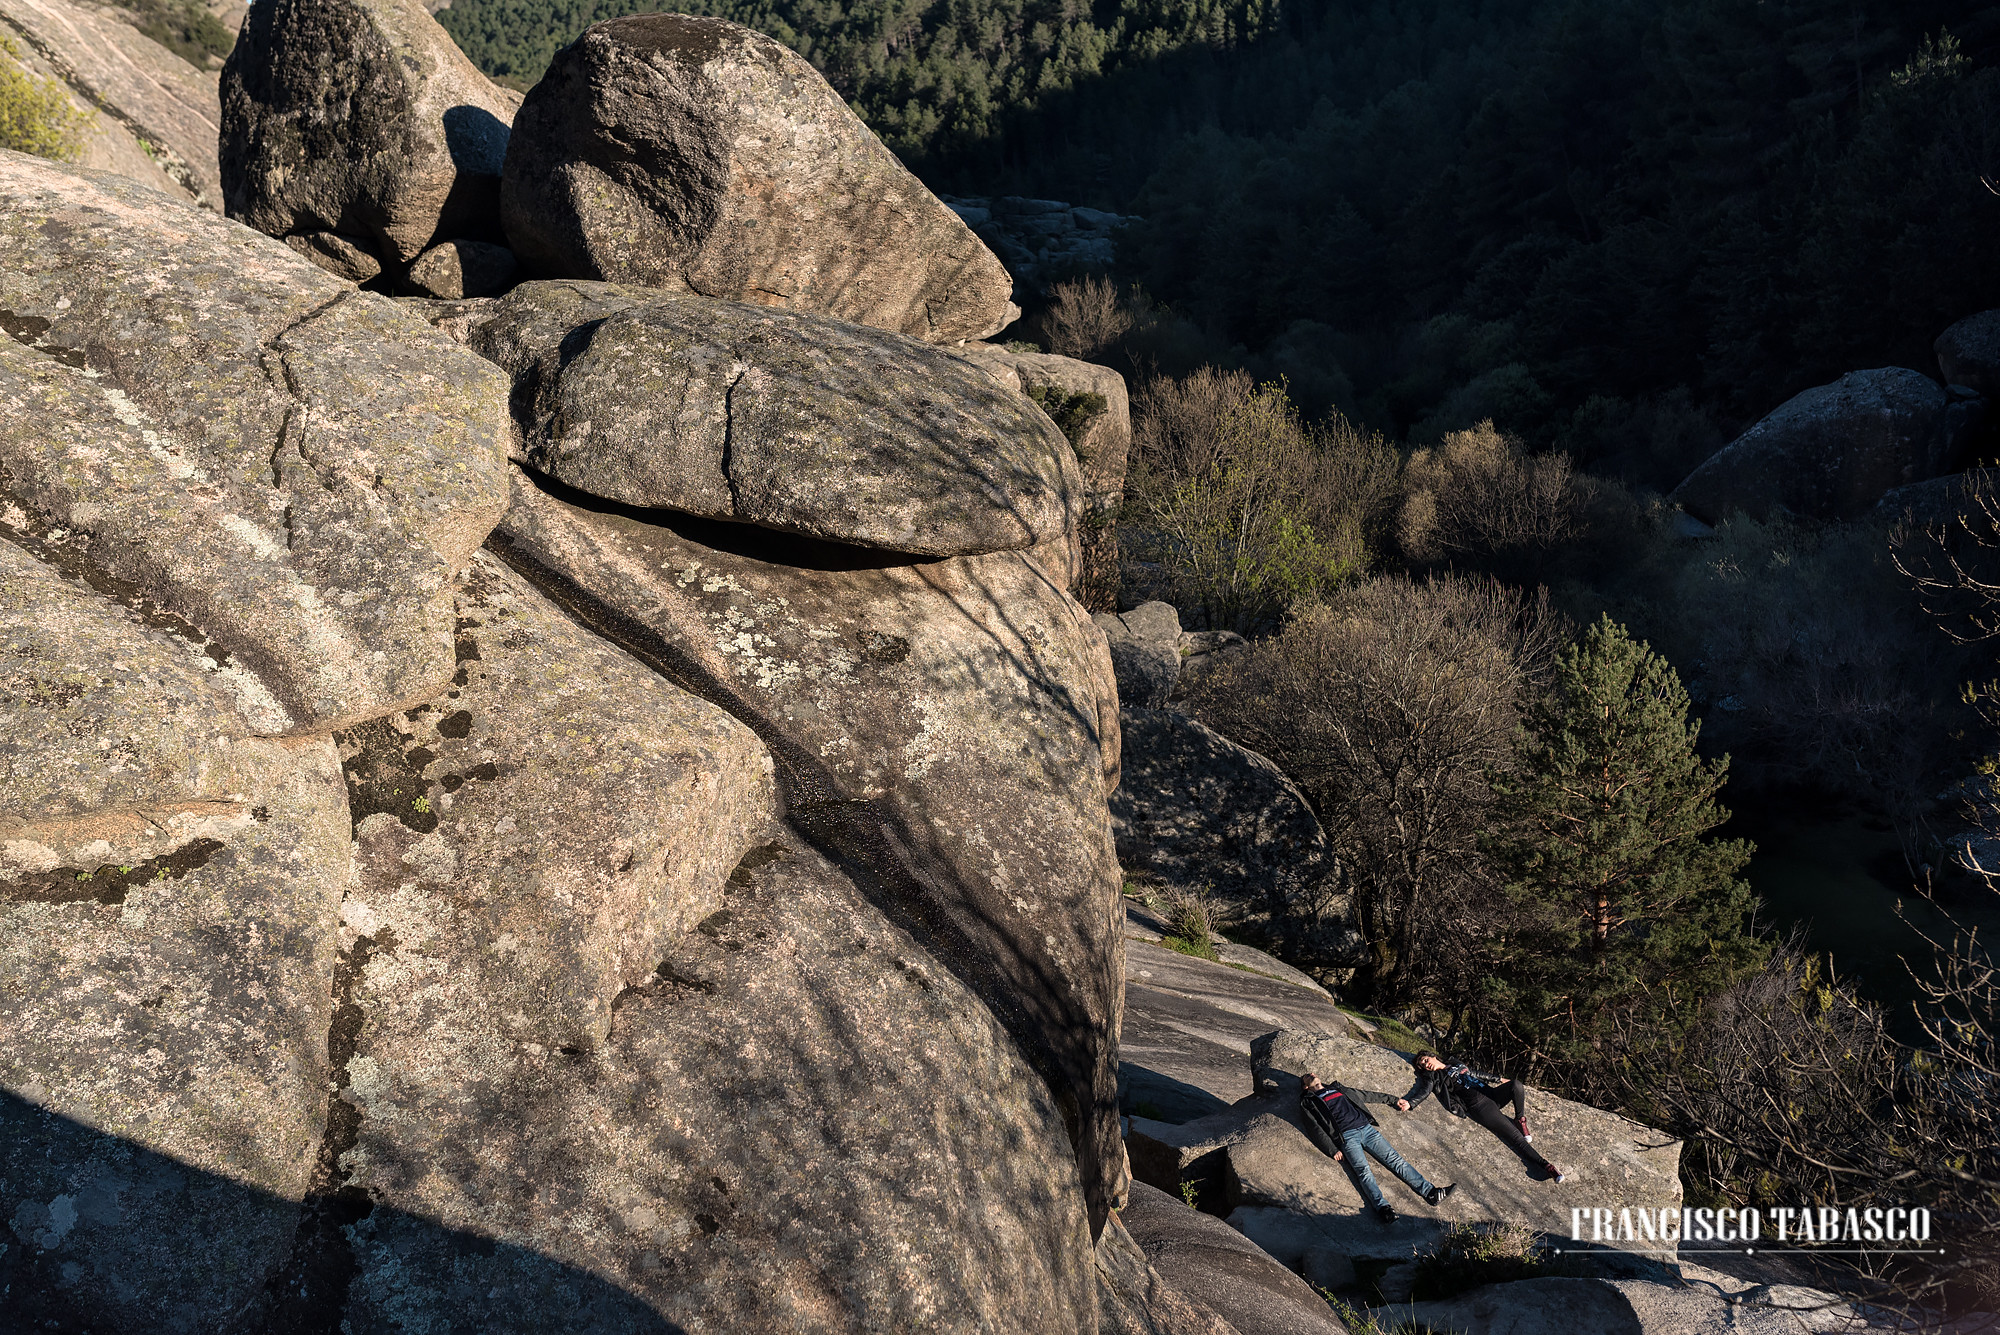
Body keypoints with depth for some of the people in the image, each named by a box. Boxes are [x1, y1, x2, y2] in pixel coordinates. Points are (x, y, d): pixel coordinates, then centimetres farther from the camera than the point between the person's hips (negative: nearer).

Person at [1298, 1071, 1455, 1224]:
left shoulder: (1337, 1088, 29)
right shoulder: (1309, 1102, 13)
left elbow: (1366, 1095, 36)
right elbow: (1317, 1129, 1)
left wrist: (1394, 1099, 38)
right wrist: (1333, 1150, -12)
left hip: (1367, 1128, 5)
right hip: (1347, 1136, -5)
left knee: (1395, 1159, -9)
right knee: (1363, 1170, -27)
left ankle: (1430, 1192, -16)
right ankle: (1382, 1208, -46)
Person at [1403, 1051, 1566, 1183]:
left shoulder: (1457, 1064, 26)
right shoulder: (1433, 1077, 9)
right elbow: (1423, 1092, -7)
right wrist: (1409, 1103, -26)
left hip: (1492, 1093, 5)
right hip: (1478, 1105, -5)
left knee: (1516, 1085, -24)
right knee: (1514, 1136, -20)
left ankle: (1520, 1120, -3)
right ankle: (1544, 1165, -24)